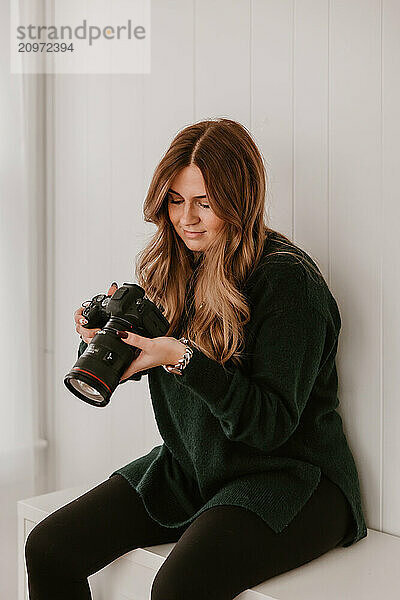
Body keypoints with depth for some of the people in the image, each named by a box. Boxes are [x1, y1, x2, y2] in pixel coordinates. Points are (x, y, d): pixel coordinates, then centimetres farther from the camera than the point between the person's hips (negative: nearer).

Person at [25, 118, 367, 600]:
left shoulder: (289, 279, -16)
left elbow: (272, 424, -18)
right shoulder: (172, 267, 5)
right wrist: (102, 335, -11)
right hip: (186, 470, 6)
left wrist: (183, 359, -28)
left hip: (286, 475, -6)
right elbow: (127, 369, 11)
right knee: (47, 548, -8)